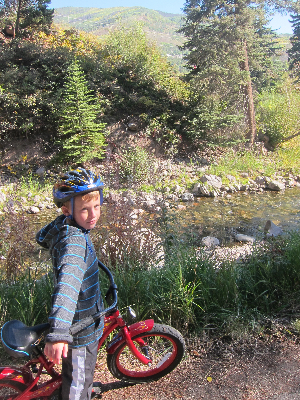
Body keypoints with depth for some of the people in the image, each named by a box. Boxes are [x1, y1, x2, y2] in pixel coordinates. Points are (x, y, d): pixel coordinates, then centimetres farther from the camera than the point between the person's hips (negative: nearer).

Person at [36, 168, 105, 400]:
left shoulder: (62, 224, -6)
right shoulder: (75, 240, -34)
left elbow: (42, 237, 16)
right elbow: (68, 282, -49)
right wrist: (58, 333, -59)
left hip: (86, 318, 9)